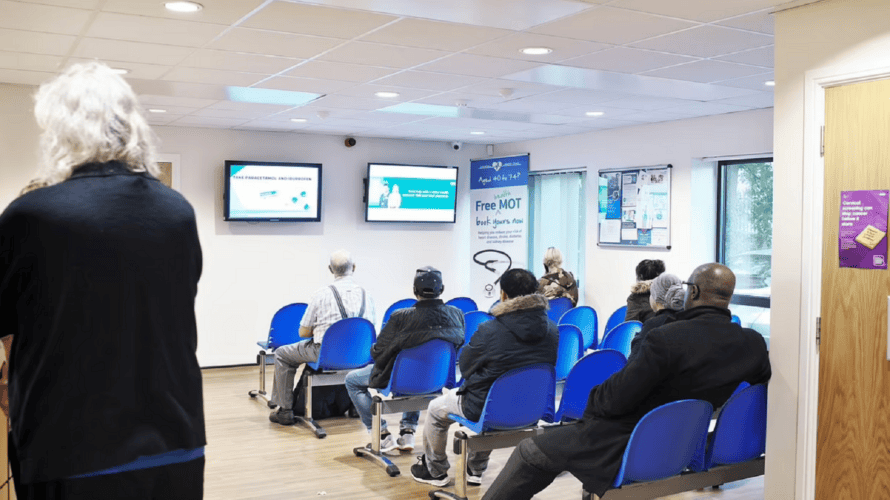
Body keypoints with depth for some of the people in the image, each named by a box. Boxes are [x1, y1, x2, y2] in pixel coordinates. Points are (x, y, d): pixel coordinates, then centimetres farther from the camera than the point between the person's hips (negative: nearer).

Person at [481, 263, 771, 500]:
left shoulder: (666, 339, -27)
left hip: (619, 448, -7)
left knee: (529, 452, 10)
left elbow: (617, 399, -23)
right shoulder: (753, 344, -8)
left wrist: (593, 397, 0)